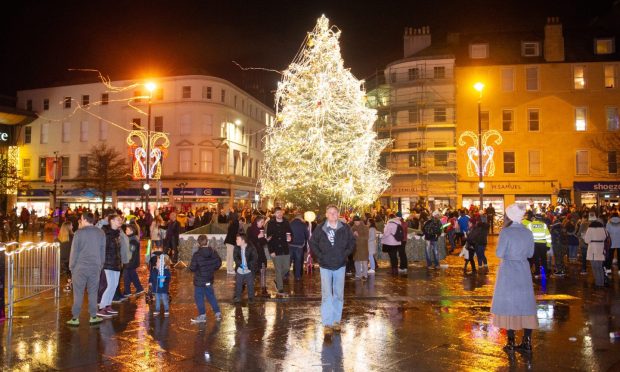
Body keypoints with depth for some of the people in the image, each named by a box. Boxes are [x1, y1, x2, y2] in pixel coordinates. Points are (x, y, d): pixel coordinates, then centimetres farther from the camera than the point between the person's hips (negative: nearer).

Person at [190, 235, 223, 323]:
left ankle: (202, 316, 12)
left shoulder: (196, 255, -21)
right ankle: (218, 313, 21)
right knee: (211, 296, 19)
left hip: (199, 280, -5)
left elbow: (192, 268, -18)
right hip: (209, 279, 5)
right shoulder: (213, 252, -6)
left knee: (199, 297, 8)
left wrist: (196, 270, 4)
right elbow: (218, 263, 4)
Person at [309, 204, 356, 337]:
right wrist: (320, 256, -6)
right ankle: (327, 324, 0)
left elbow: (352, 241, 8)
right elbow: (312, 243, 3)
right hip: (325, 266, -2)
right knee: (326, 295, -5)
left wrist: (345, 254, -3)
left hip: (340, 266, 2)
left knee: (339, 294, 11)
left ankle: (336, 321, 24)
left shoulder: (345, 228, -3)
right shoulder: (320, 228, -6)